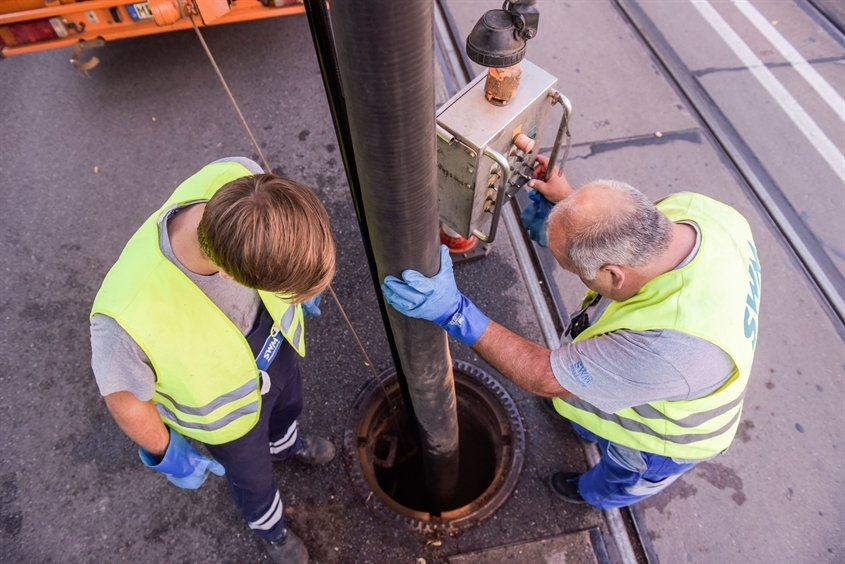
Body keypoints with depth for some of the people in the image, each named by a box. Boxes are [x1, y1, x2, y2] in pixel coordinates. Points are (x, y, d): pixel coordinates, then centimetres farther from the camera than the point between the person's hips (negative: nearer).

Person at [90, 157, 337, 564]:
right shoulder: (128, 316, -46)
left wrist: (296, 286, 7)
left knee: (288, 405, 36)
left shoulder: (237, 180, -35)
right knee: (253, 477, 28)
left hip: (275, 341, 4)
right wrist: (164, 453, -3)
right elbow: (123, 393, -22)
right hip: (225, 404, -3)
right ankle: (270, 528, 65)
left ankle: (285, 443, 74)